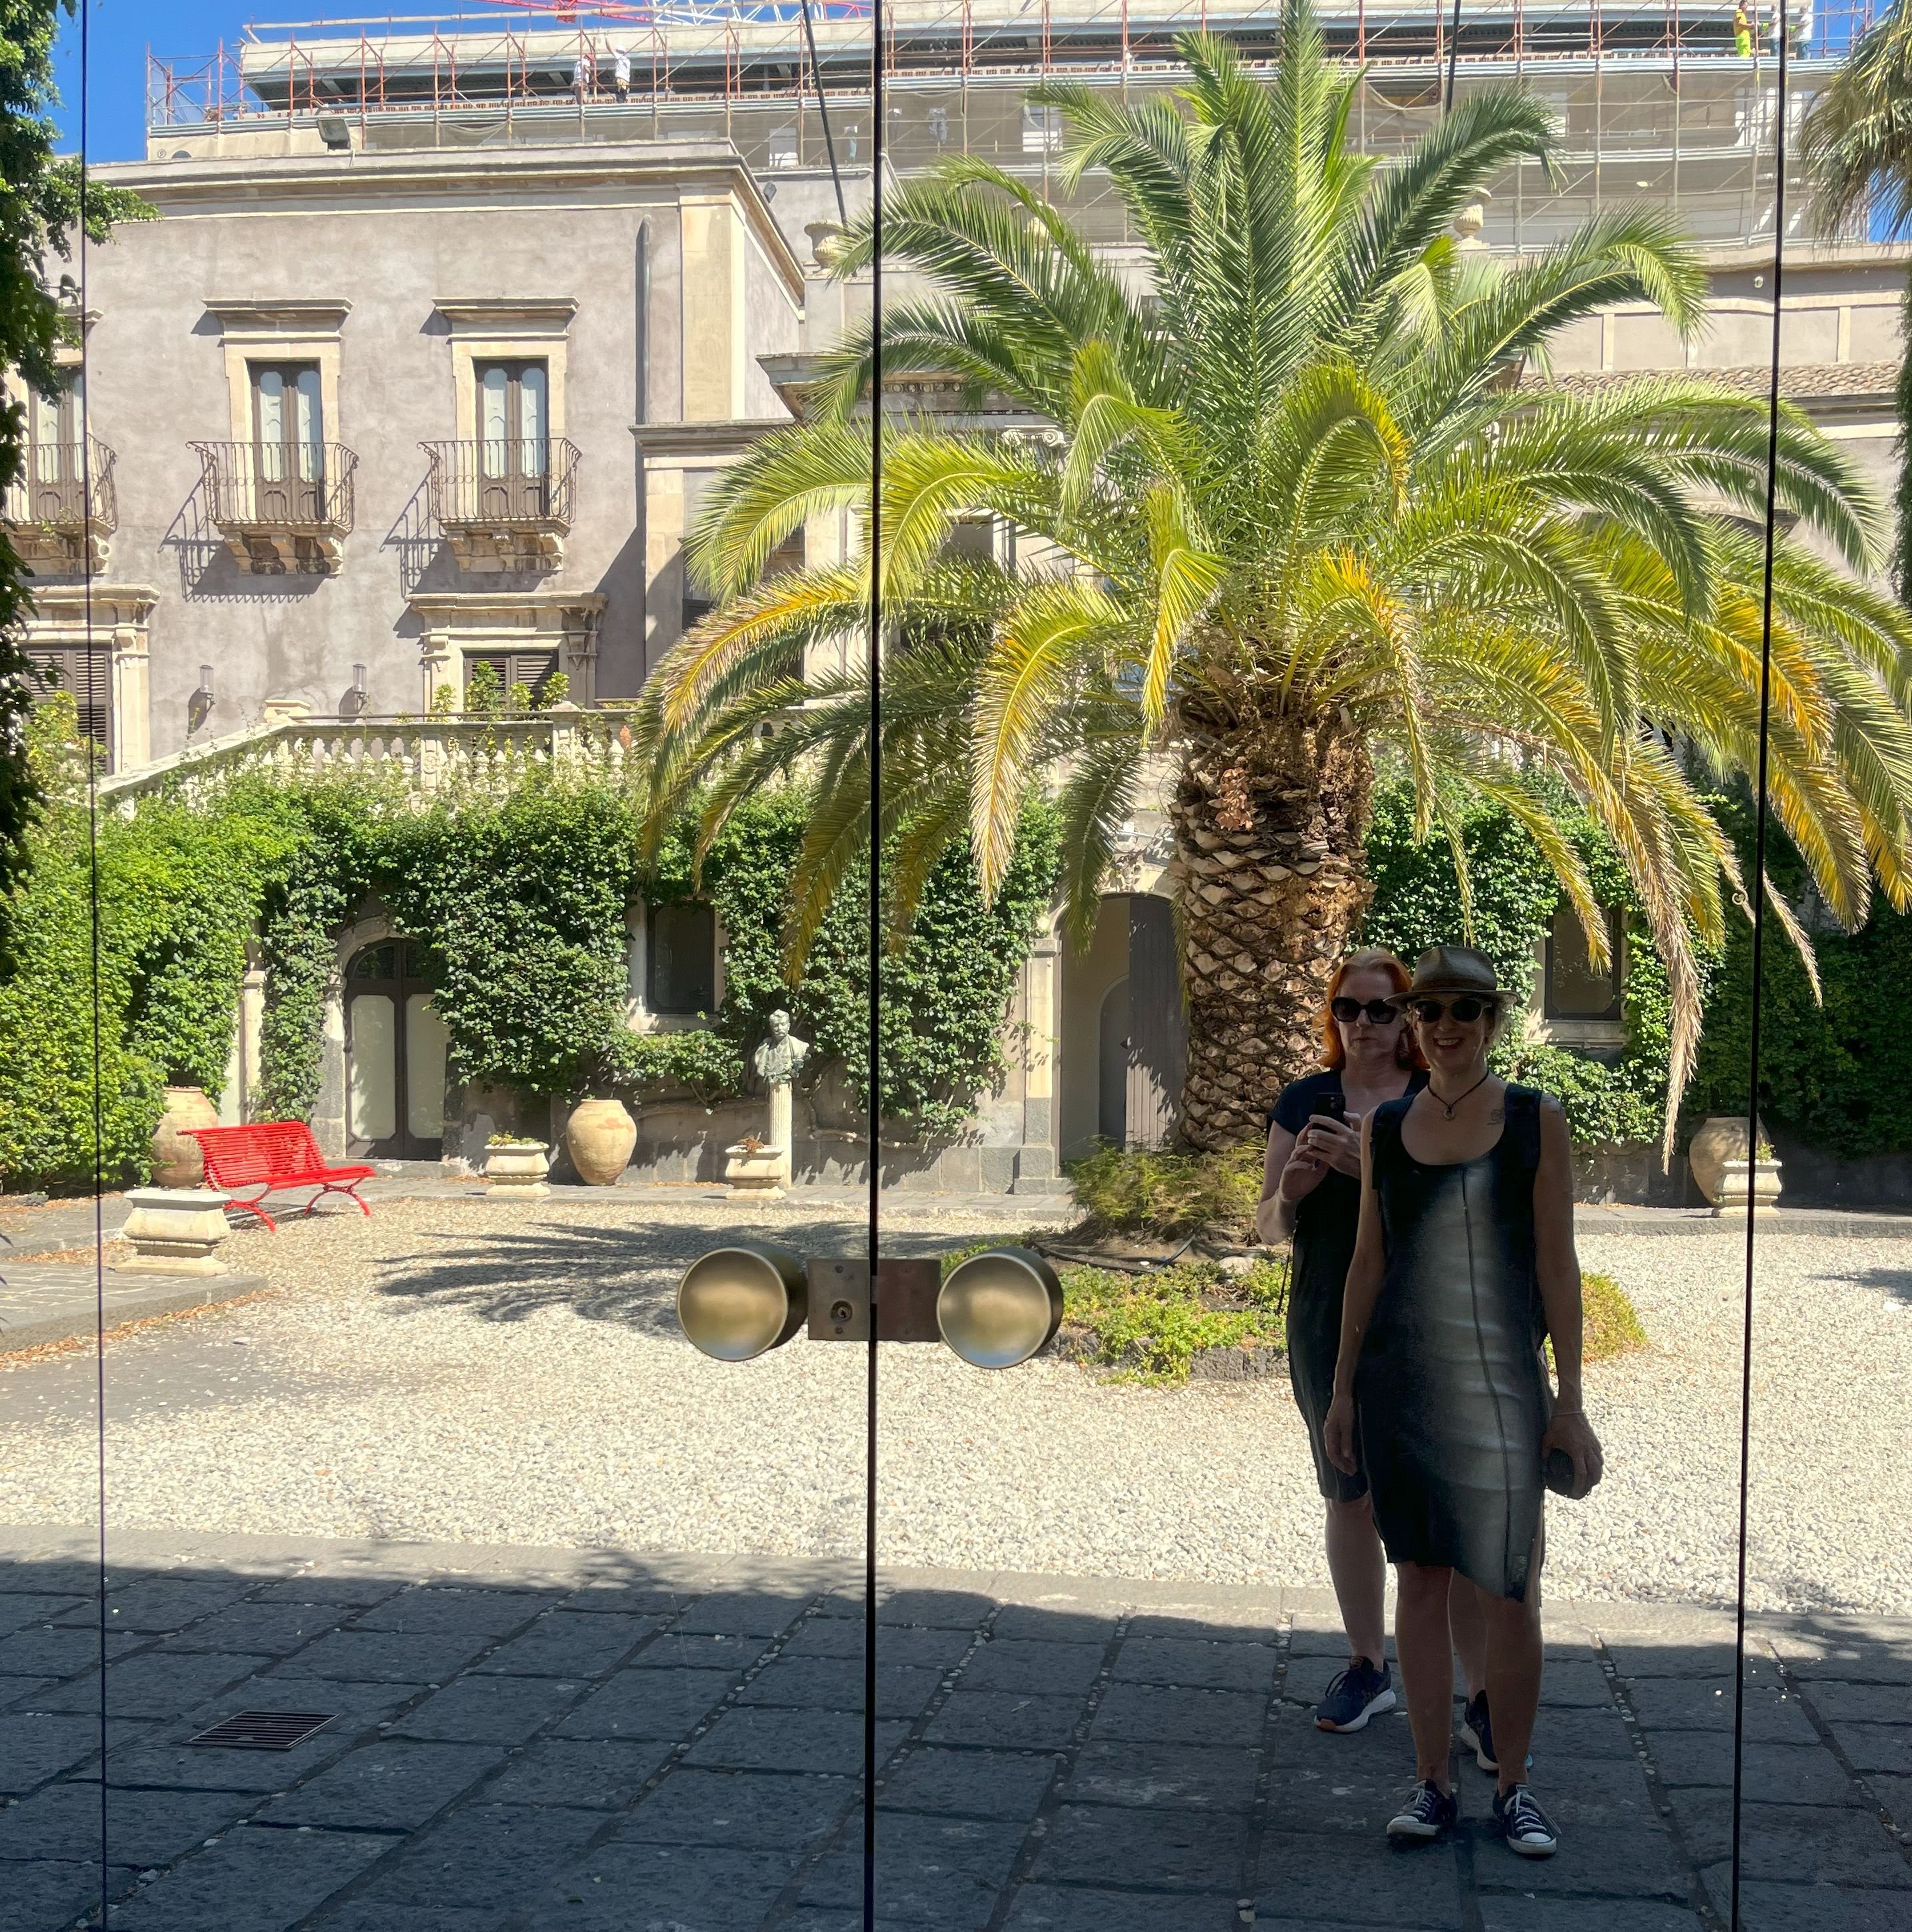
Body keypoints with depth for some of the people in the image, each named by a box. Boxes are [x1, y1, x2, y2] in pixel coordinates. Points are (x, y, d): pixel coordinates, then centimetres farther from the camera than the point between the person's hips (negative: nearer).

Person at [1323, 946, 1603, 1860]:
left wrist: (1570, 1403, -5)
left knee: (1509, 1592, 1)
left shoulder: (1535, 1120, -1)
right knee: (1420, 1577, 7)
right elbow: (1368, 1261, 10)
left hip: (1500, 1382, -2)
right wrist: (1342, 1390, 8)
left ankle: (1512, 1787, 18)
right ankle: (1431, 1783, 18)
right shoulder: (1383, 1125, 6)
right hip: (1400, 1378, 2)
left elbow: (1557, 1264, -2)